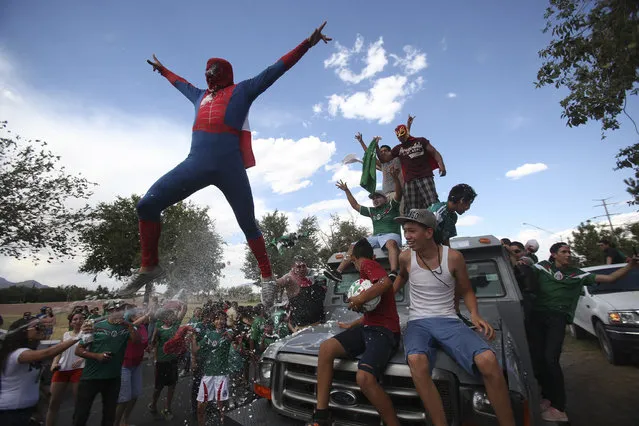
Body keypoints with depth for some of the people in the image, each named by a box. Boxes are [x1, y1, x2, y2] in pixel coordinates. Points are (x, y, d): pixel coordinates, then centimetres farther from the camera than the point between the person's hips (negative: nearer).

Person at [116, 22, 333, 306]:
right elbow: (182, 84, 50)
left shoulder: (242, 91, 14)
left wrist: (307, 43, 11)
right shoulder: (200, 96, 29)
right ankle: (150, 266, 11)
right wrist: (162, 69, 67)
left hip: (229, 166, -5)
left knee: (247, 223, -1)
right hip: (196, 163, 5)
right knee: (147, 205, -5)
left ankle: (267, 277, 13)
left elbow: (275, 70, 12)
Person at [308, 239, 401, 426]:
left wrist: (361, 298, -21)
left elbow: (386, 282, -27)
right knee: (326, 347, -10)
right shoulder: (372, 269, 25)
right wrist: (351, 326, 39)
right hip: (368, 327, 9)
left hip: (384, 330, -9)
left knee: (364, 378, -31)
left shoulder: (367, 264, -3)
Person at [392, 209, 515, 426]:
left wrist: (474, 314, -8)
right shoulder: (406, 257, 0)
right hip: (418, 323, 0)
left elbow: (466, 291, 9)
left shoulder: (453, 257, -4)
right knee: (416, 361, -34)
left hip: (449, 321, 0)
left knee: (488, 360, -28)